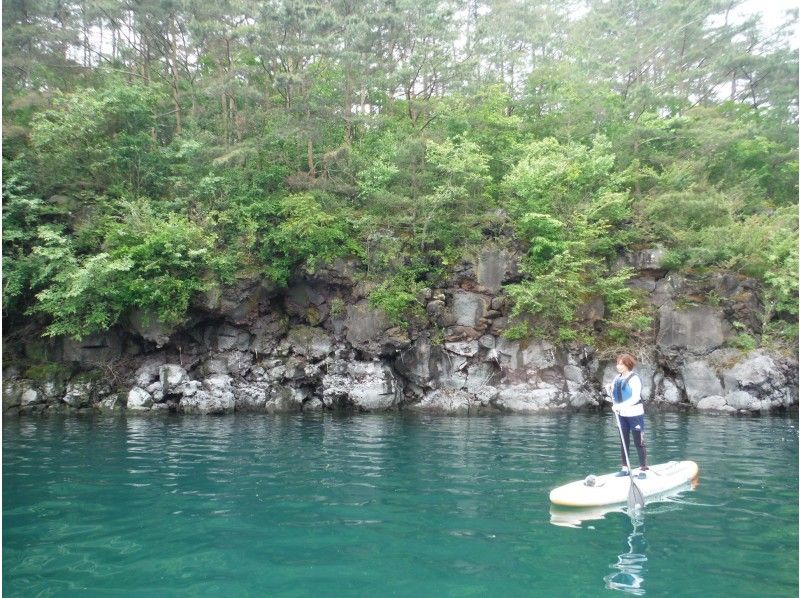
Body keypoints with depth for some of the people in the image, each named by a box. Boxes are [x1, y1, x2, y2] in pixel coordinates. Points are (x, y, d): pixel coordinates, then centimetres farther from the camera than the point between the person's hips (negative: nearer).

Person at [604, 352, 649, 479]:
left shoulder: (634, 378, -13)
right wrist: (609, 390, -7)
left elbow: (636, 397, -22)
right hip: (622, 415, 7)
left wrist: (620, 406, -27)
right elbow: (614, 395, 14)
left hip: (635, 414, -7)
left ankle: (643, 469, 4)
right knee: (624, 442, 12)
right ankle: (625, 468, 20)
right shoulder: (617, 378, 7)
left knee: (639, 442, -2)